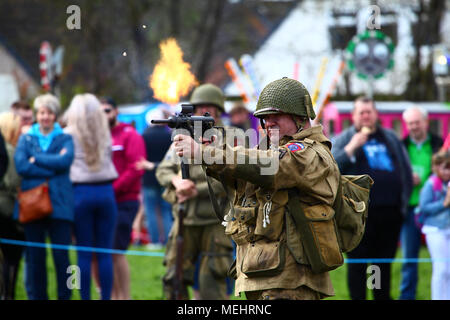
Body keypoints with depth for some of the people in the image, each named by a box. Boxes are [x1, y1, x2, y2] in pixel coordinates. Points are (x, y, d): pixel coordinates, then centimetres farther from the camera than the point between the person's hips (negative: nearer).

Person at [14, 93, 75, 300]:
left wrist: (36, 159, -8)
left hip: (59, 203, -1)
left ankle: (64, 296, 4)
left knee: (61, 255, -4)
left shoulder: (65, 139, 10)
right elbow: (20, 165, -4)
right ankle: (37, 296, 11)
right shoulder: (26, 139, 12)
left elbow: (65, 160, -11)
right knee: (34, 256, 3)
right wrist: (52, 168, -9)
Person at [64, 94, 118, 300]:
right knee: (104, 252, 4)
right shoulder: (105, 134, 6)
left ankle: (85, 298, 2)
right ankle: (106, 297, 2)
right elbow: (109, 157, 11)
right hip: (105, 192, 2)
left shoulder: (69, 135, -3)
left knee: (84, 253, 2)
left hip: (80, 192, -2)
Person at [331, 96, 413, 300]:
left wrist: (404, 199, 10)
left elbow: (406, 169, 18)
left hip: (390, 212, 3)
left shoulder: (390, 138, 16)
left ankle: (383, 298, 20)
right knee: (357, 262, -2)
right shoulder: (343, 139, 5)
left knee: (385, 262, 10)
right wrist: (352, 147, -17)